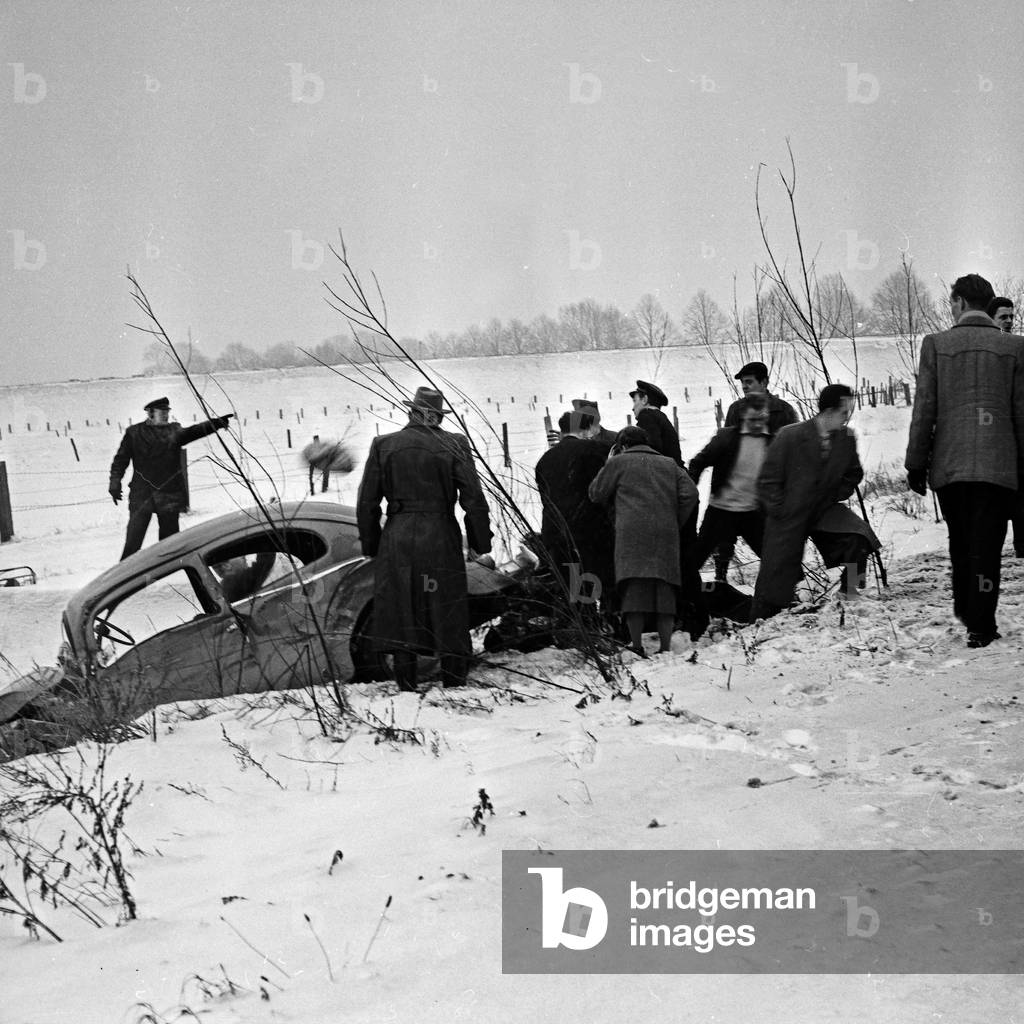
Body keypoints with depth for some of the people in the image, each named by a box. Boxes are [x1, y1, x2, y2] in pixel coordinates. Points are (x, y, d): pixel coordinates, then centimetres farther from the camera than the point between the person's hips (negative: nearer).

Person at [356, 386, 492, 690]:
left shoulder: (383, 445, 1)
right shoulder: (454, 445, -4)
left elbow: (367, 503, 2)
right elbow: (473, 499, -5)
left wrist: (370, 546, 12)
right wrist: (480, 543, 5)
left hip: (397, 542, 1)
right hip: (442, 540, -1)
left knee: (400, 619, 7)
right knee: (449, 620, 8)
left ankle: (407, 689, 7)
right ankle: (454, 688, 10)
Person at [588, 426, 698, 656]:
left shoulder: (618, 462, 8)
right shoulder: (668, 464, 20)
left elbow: (596, 494, 13)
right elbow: (690, 493, 10)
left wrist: (607, 466, 25)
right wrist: (675, 523, 16)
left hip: (632, 532, -4)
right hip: (665, 535, 4)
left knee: (633, 589, -6)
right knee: (664, 590, 5)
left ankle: (637, 646, -12)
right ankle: (666, 648, 2)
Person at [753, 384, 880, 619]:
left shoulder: (847, 439, -7)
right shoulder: (790, 436, -18)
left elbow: (853, 475, 13)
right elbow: (767, 481, -10)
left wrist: (835, 497, 2)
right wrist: (781, 511, -10)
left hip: (825, 512, 3)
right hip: (789, 516, -3)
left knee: (858, 537, -25)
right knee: (775, 585, 1)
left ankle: (850, 598, -7)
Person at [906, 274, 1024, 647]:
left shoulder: (936, 344, 0)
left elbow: (924, 408, 0)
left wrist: (915, 463, 5)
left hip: (949, 463, 1)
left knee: (960, 543, 18)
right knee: (986, 546, 0)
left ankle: (964, 609, 29)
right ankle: (980, 626, -2)